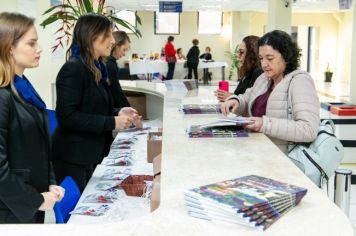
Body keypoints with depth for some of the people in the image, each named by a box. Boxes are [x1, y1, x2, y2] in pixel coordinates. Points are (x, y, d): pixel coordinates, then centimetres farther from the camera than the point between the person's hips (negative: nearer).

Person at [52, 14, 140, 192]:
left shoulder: (96, 68, 11)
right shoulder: (73, 69, -18)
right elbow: (66, 116, -24)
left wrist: (118, 113, 1)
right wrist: (112, 122, -22)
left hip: (90, 154, 9)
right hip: (73, 158, -9)